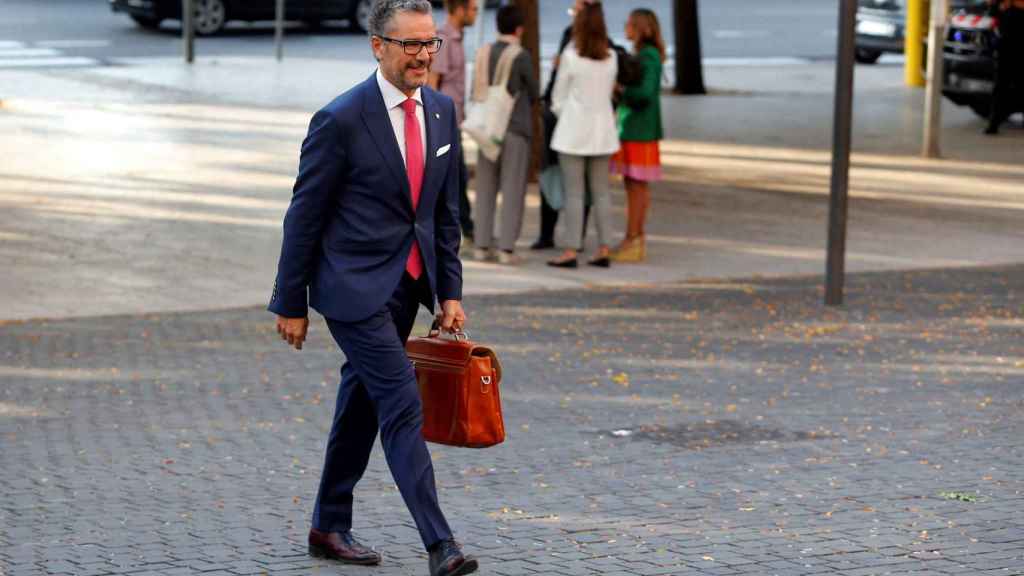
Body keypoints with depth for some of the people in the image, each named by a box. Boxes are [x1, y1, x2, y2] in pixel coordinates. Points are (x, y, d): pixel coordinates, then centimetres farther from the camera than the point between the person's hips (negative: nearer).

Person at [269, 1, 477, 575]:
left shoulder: (442, 111, 5)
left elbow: (446, 210, 12)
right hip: (354, 286, -7)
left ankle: (330, 527, 29)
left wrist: (450, 292, 9)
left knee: (362, 404, 16)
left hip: (407, 286, 7)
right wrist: (291, 304, -6)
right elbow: (305, 215, -9)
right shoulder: (341, 120, -15)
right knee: (403, 406, -12)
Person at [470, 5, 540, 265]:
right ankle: (507, 248, -4)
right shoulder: (521, 56, -11)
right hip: (516, 129, -4)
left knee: (486, 188, 9)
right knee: (512, 190, -1)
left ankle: (482, 245, 8)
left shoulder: (485, 54, 3)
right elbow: (534, 94, 0)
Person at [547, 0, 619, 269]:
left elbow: (559, 97, -2)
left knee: (573, 193, -2)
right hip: (602, 129, 4)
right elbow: (608, 92, 9)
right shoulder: (611, 57, 1)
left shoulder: (570, 56, -11)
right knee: (601, 191, 9)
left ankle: (571, 251, -3)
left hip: (574, 128, -4)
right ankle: (603, 249, 8)